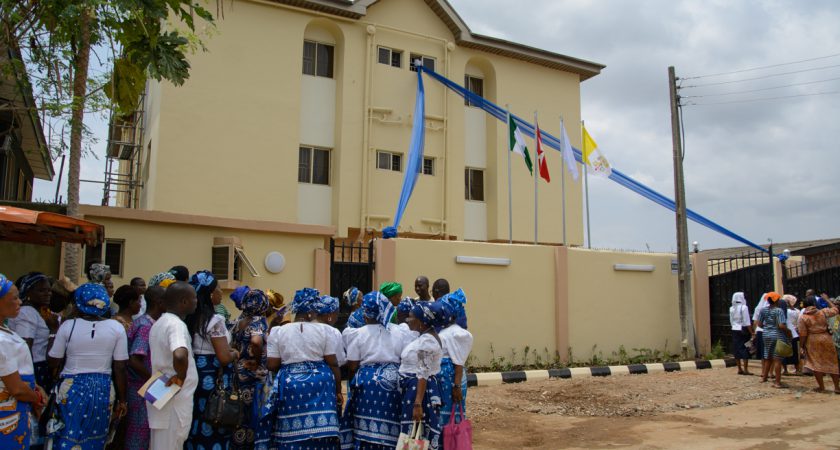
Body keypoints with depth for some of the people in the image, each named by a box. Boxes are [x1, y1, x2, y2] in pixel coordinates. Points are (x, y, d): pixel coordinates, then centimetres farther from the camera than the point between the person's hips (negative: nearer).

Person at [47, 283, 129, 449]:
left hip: (72, 389, -1)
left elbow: (53, 363, 0)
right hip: (103, 390, 1)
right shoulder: (117, 328, -6)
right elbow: (120, 368, -4)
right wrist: (122, 400, 5)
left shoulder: (68, 326, -7)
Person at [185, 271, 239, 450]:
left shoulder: (189, 318, 7)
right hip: (212, 379, -8)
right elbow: (224, 358, -21)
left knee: (196, 426, 15)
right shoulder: (215, 320, -17)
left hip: (194, 376, 8)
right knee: (212, 429, 2)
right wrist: (235, 354, -1)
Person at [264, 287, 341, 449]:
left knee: (292, 434, 7)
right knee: (320, 433, 5)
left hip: (289, 384, 1)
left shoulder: (278, 331, 1)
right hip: (320, 384, -1)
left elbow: (272, 365, 0)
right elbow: (333, 364, -2)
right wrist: (338, 391, 8)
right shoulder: (324, 330, -2)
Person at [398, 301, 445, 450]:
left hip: (420, 390, -10)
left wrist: (418, 403, -27)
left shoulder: (426, 340, -19)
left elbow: (423, 375, -24)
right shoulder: (424, 337, 11)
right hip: (414, 389, 10)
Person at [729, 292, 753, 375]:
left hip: (735, 330, 6)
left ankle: (740, 369, 15)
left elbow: (731, 321, 9)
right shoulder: (744, 307, -10)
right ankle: (745, 369, -1)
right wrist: (751, 332, -11)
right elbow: (747, 322, -14)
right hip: (743, 330, -6)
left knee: (737, 349, 9)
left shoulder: (731, 308, 7)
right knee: (745, 349, -1)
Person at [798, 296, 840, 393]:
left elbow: (803, 334, -8)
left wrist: (802, 346, 1)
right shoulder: (823, 312, -2)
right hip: (826, 339, 2)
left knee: (816, 363, 7)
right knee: (832, 363, 13)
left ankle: (821, 387, 12)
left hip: (812, 341, -2)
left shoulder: (803, 317, -7)